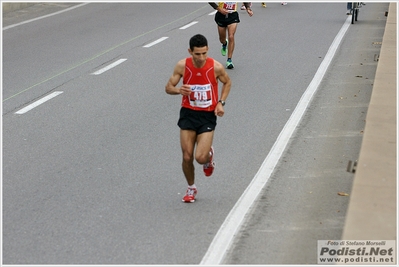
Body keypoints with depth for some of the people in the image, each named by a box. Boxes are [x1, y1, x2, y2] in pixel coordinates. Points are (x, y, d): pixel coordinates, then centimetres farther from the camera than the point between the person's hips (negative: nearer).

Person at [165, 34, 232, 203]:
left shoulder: (216, 67, -13)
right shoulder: (182, 66, -11)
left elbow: (227, 83, 8)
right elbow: (168, 87, -2)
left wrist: (221, 103, -6)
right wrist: (179, 90, -25)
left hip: (208, 115, -1)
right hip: (188, 114, 1)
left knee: (200, 157, -13)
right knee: (187, 157, 0)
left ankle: (209, 155, 25)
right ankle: (191, 188, 26)